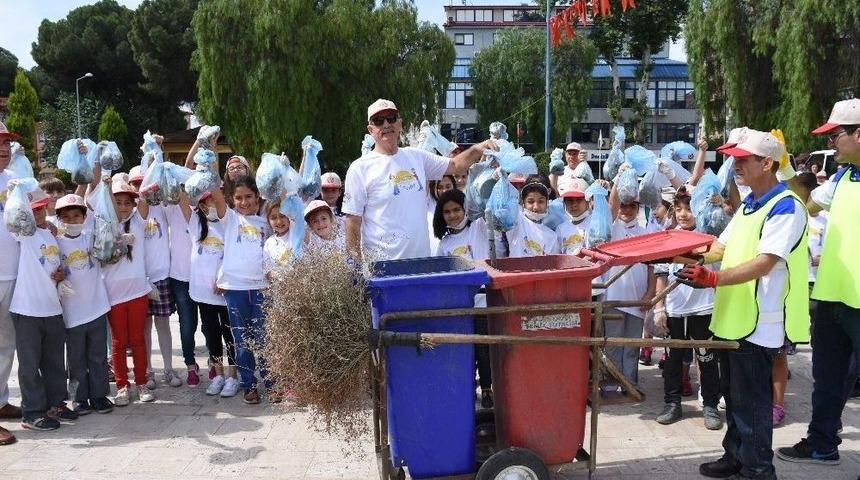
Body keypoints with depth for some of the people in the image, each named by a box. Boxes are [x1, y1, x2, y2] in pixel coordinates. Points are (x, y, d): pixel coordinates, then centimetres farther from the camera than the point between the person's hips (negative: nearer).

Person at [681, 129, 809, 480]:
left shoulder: (786, 207, -14)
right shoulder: (748, 205, 13)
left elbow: (764, 264, -24)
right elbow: (721, 247, 17)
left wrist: (714, 278, -32)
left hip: (758, 322, -9)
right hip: (732, 316, 9)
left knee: (751, 399, 1)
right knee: (732, 393, 17)